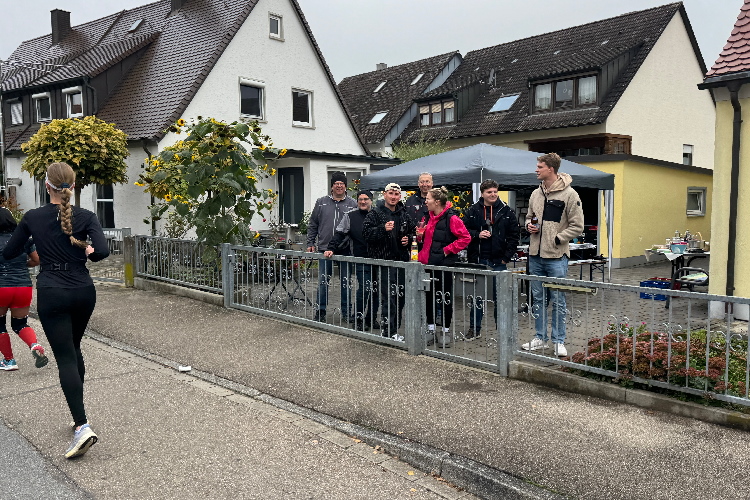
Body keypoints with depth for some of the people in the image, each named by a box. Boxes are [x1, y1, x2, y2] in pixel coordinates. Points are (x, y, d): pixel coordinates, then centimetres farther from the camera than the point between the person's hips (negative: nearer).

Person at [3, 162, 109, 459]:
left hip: (52, 294, -2)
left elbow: (8, 254, 6)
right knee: (73, 349, 21)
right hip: (83, 292, 3)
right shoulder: (85, 216, -3)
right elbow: (102, 251, -16)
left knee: (65, 358, -4)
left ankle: (82, 426, -15)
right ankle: (78, 414, 26)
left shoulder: (33, 218, -3)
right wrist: (86, 251, 5)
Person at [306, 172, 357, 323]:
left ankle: (346, 311, 19)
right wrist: (310, 243, 6)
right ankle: (320, 311, 17)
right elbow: (312, 225, 11)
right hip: (325, 248, 1)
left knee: (345, 281, 8)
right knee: (323, 281, 6)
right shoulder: (321, 203, 7)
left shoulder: (352, 204, 3)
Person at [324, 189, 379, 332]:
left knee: (375, 290, 7)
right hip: (360, 260, -3)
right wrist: (331, 249, -9)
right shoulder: (350, 216, 3)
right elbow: (339, 234, 1)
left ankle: (371, 318, 21)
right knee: (364, 288, -10)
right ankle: (358, 319, 5)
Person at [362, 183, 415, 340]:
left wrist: (408, 239, 6)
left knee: (400, 296, 11)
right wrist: (383, 229, -26)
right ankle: (388, 332, -2)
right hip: (384, 260, -6)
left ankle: (394, 329, 23)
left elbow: (412, 231, 27)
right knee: (388, 297, -8)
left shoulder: (404, 215, 14)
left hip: (401, 260, 6)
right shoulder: (375, 213, -4)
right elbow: (367, 232, -13)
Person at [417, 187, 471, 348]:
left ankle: (446, 331, 18)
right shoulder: (431, 218, 12)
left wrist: (448, 250, -16)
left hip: (444, 265, -7)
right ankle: (431, 329, 22)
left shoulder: (451, 219, -13)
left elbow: (466, 238, -16)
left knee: (445, 298, 5)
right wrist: (421, 235, 3)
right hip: (429, 263, 8)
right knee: (429, 296, 11)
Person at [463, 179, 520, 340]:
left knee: (499, 297, 6)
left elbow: (514, 235, 2)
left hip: (498, 261, -1)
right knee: (477, 295, 9)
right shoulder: (473, 211, 2)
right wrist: (477, 235, -13)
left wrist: (506, 257, -4)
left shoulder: (506, 211, 1)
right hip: (478, 260, 1)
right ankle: (474, 328, 21)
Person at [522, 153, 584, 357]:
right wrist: (529, 225, 1)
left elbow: (577, 226, -8)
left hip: (556, 256, -6)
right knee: (537, 299, 12)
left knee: (558, 301, 2)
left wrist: (557, 239, -14)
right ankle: (540, 338, 24)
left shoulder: (569, 194, -8)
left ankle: (559, 341, 13)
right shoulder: (536, 193, 10)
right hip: (536, 254, 6)